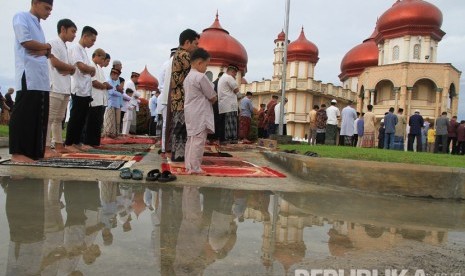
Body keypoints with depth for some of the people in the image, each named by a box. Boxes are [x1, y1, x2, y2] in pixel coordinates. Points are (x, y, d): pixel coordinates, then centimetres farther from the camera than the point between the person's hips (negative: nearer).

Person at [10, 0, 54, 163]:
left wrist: (44, 51, -3)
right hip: (28, 75, -8)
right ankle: (17, 152, -6)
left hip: (41, 77, 8)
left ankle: (34, 151, 10)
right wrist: (46, 47, 4)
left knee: (39, 116, 5)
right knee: (23, 114, -9)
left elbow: (48, 53, 19)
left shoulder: (38, 26, 26)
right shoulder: (21, 17, 3)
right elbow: (26, 42, -12)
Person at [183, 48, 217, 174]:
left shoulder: (188, 77, 14)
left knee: (191, 139, 13)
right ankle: (194, 168, -4)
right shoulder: (201, 77, -14)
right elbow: (213, 97, -9)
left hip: (191, 114, 10)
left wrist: (206, 99, 9)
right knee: (198, 141, -6)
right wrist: (213, 99, 11)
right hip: (200, 115, -10)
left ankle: (189, 165, 18)